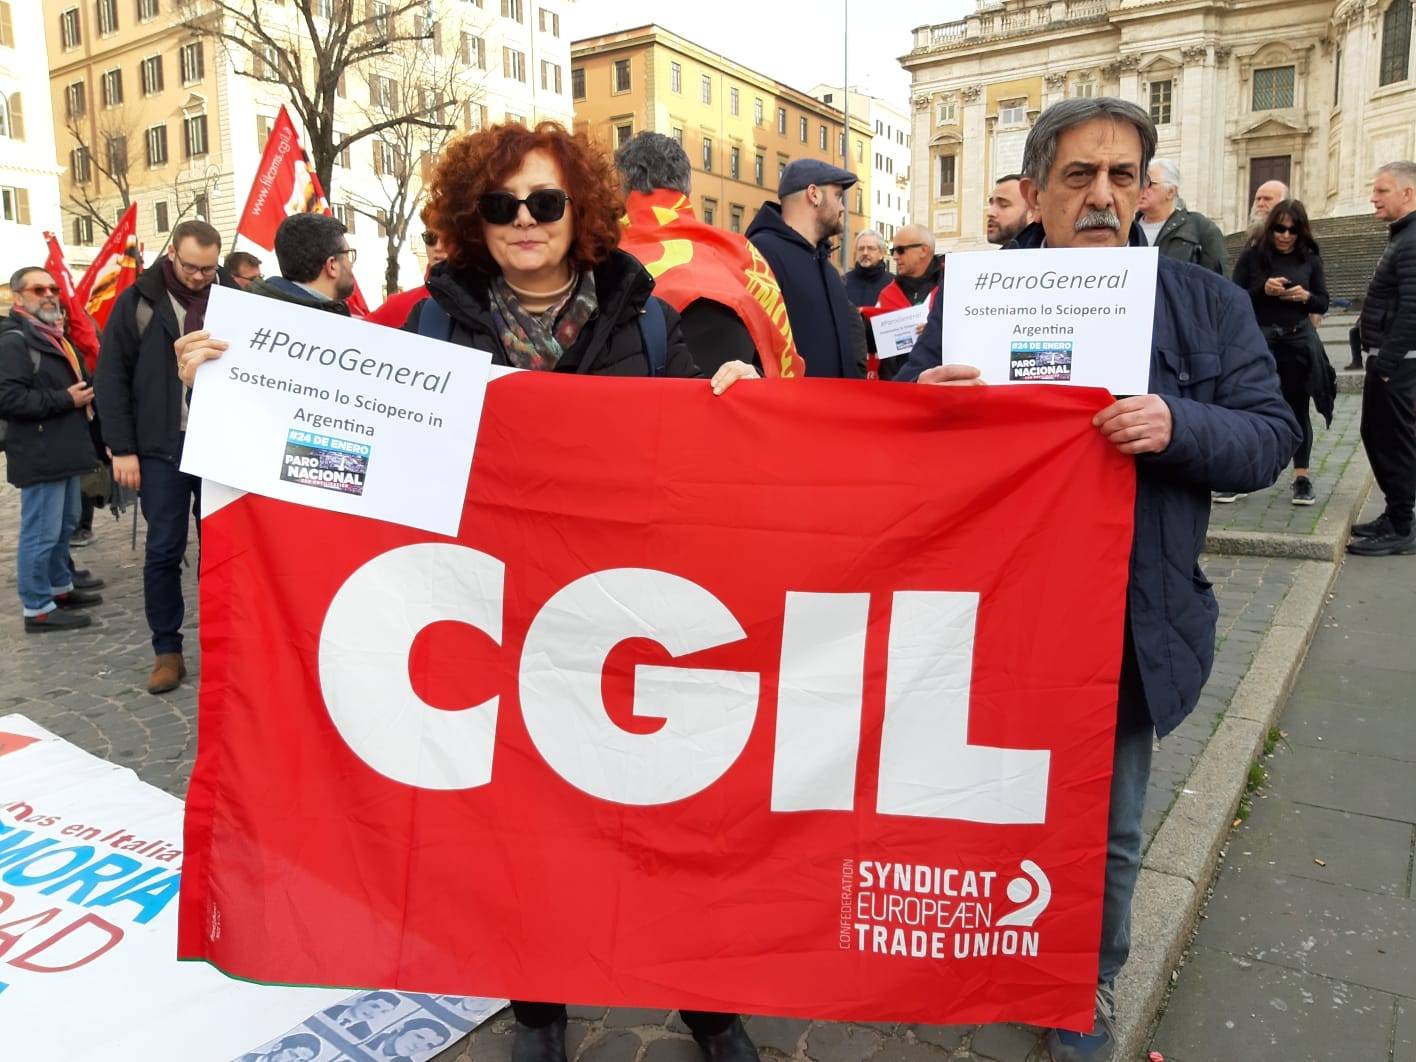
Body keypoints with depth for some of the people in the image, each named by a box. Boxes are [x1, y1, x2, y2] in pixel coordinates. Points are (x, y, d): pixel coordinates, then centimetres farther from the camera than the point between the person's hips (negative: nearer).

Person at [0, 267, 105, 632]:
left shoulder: (52, 336, 20)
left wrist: (84, 392, 12)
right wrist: (65, 399, -19)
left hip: (63, 450, 11)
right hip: (40, 455, -11)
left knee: (65, 525, 20)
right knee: (41, 533, -6)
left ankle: (61, 587, 33)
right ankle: (37, 608, 2)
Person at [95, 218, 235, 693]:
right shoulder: (138, 302, -1)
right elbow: (111, 379, 0)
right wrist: (122, 448, -6)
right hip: (162, 448, -1)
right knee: (163, 551, 3)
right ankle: (167, 650, 15)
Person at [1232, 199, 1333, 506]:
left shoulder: (1310, 259, 6)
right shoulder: (1251, 256, 0)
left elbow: (1323, 304, 9)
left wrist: (1305, 296, -12)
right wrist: (1263, 289, -19)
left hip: (1299, 343, 2)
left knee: (1297, 408, 8)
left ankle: (1302, 477, 15)